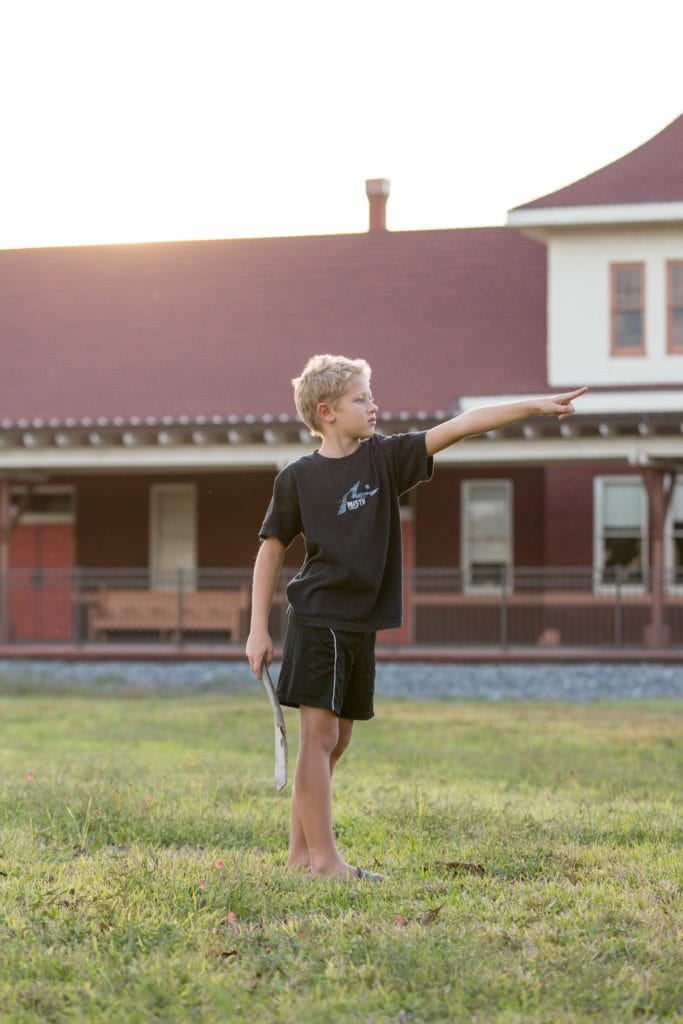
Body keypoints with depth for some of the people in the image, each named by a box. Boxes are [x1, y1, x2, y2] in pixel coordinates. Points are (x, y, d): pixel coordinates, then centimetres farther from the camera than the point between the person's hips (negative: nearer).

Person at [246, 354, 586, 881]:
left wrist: (535, 406, -8)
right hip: (316, 619, -5)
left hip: (362, 624, 5)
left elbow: (458, 427, -2)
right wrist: (259, 629, -1)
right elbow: (271, 552, 3)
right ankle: (324, 857, -7)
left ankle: (300, 851, 17)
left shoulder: (383, 457, 5)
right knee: (319, 735, -8)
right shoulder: (298, 477, -3)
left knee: (335, 742, 9)